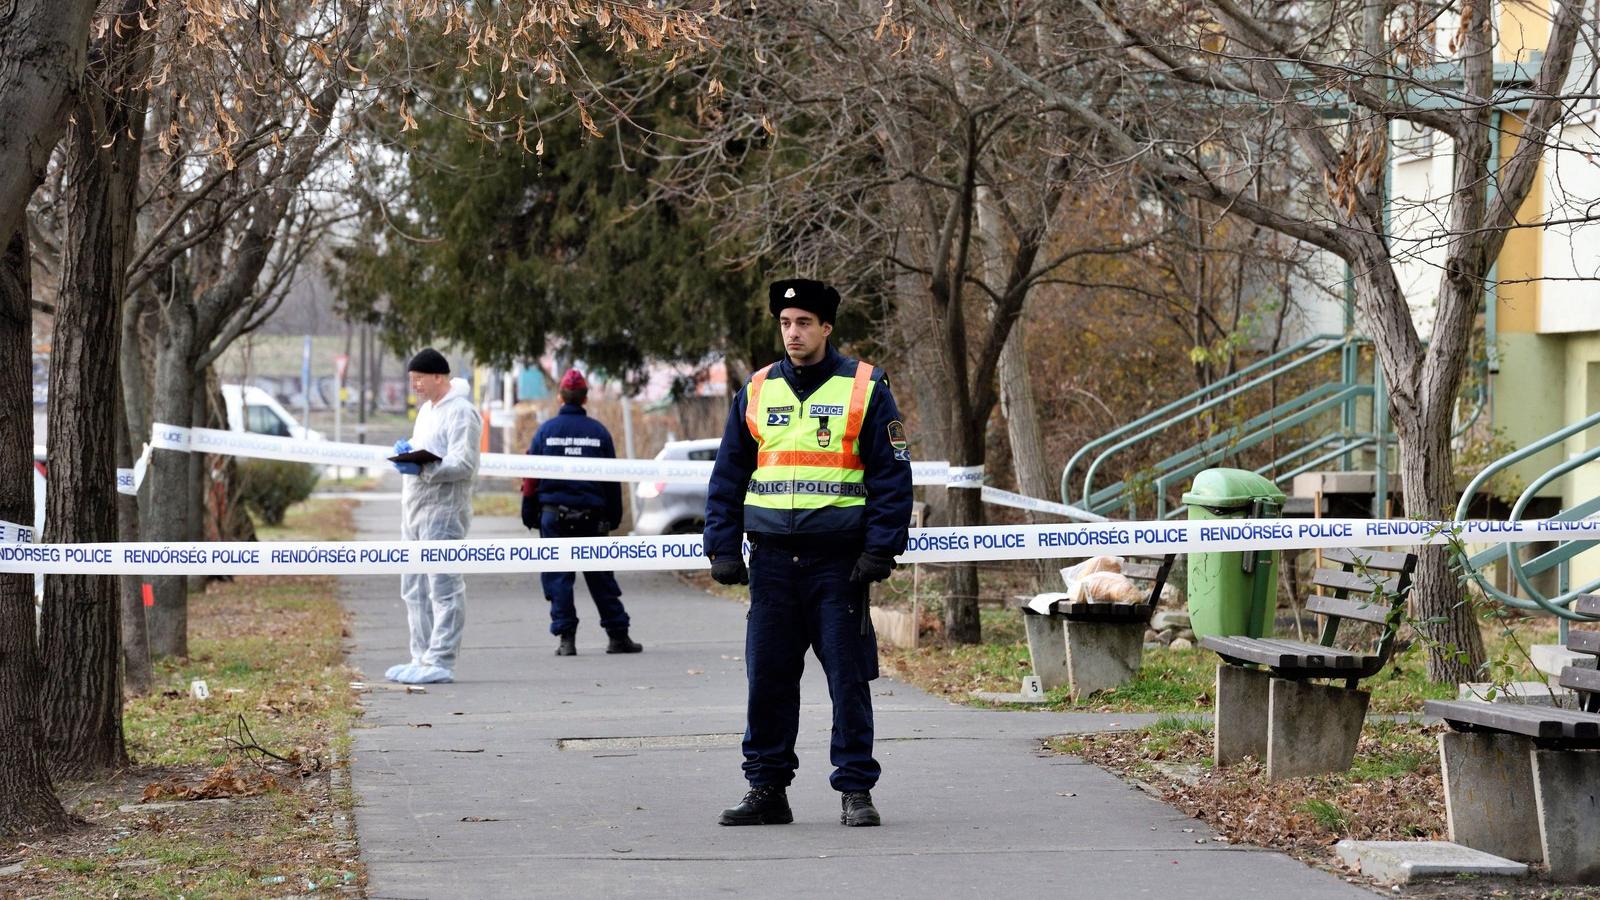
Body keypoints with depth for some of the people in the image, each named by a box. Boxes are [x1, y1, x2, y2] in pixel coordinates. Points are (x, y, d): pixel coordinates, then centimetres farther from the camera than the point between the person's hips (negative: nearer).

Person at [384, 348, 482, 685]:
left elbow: (464, 465, -18)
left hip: (443, 511, -10)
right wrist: (406, 451, 5)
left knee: (443, 588, -8)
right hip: (416, 510, 10)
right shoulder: (427, 409, 20)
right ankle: (422, 658, 19)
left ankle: (440, 662, -9)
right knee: (415, 590, 12)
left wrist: (422, 469, -27)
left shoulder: (460, 412, -10)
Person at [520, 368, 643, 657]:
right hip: (591, 516, 1)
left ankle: (565, 638, -4)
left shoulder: (546, 430, 0)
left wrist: (529, 514, 7)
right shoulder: (599, 432, 4)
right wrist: (613, 518, 14)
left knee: (558, 578, 2)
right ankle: (618, 635, 8)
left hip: (554, 515, -1)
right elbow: (612, 480, 7)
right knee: (600, 578, 8)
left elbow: (531, 478, 0)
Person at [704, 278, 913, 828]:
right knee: (767, 679, 4)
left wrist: (880, 551, -9)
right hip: (772, 560, 3)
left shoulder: (865, 389, 0)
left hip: (839, 560, -3)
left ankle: (855, 790, 7)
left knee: (849, 679, -1)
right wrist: (722, 549, 5)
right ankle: (767, 789, 13)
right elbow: (727, 478, 14)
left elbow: (893, 475, -1)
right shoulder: (756, 391, 10)